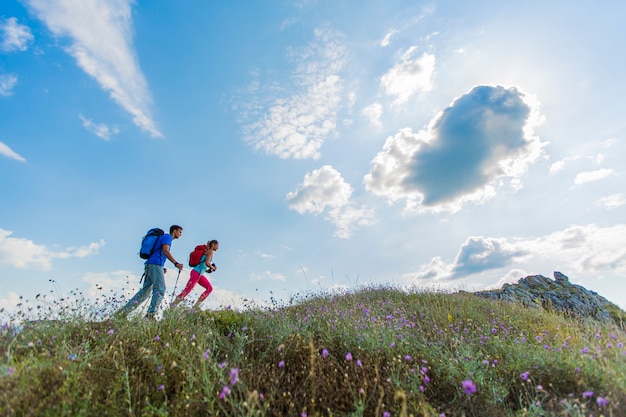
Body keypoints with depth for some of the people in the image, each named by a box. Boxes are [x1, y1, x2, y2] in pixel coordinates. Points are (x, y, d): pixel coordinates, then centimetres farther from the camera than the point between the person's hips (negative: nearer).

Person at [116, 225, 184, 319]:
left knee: (145, 291, 9)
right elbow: (165, 251, -17)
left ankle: (125, 310, 7)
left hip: (150, 265, 9)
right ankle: (150, 314, -21)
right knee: (160, 289, -14)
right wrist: (176, 263, -24)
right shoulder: (167, 237, 0)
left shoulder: (163, 237, 29)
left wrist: (162, 268, 17)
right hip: (156, 265, -9)